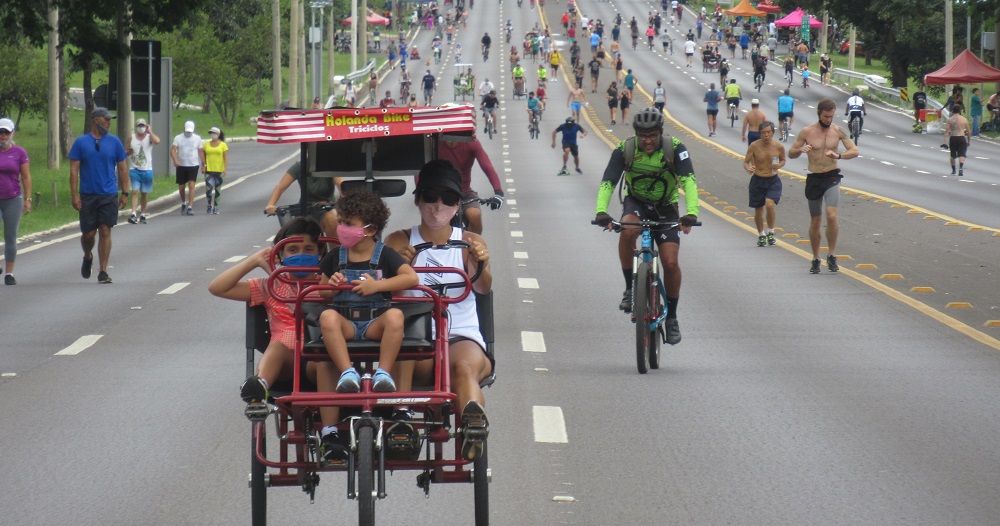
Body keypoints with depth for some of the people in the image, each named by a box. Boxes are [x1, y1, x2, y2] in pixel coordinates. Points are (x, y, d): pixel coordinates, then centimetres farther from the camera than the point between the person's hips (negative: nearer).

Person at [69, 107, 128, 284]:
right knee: (88, 233, 2)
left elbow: (122, 169, 9)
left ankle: (103, 271, -1)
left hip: (109, 195, 1)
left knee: (105, 232, -5)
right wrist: (74, 194, -8)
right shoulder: (81, 142, 0)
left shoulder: (114, 142, 5)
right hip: (87, 196, -1)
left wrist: (125, 193, 4)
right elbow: (74, 169, -1)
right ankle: (88, 257, 34)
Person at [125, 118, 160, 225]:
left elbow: (157, 141, -21)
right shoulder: (131, 138, 7)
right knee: (135, 191, -11)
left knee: (145, 193, 8)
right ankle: (133, 214, -19)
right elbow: (126, 151, 14)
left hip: (146, 170, 0)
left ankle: (142, 214, 19)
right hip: (134, 169, 0)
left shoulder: (149, 137, 1)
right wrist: (128, 152, -9)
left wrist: (149, 131, -14)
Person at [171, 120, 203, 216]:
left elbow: (201, 151, 12)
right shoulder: (178, 138, 0)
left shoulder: (197, 138, 5)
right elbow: (173, 150, -11)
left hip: (193, 165, -1)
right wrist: (175, 160, -28)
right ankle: (183, 203, 33)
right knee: (181, 187, 8)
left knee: (191, 186, -14)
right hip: (181, 166, 1)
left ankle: (190, 207, -15)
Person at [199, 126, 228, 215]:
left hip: (219, 171, -1)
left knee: (217, 189, 5)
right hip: (209, 170, 1)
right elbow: (203, 156, 13)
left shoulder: (223, 145, 1)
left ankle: (215, 207, 15)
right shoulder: (206, 145, 8)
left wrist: (225, 169, -10)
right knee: (209, 187, -14)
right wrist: (203, 166, 2)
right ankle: (210, 204, 1)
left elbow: (226, 158, -2)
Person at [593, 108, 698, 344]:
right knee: (627, 231, -34)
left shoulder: (675, 148, -20)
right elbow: (607, 182, -24)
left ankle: (671, 318, 7)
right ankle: (630, 289, -16)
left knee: (670, 262, -13)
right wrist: (601, 212, -42)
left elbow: (689, 182, -29)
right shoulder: (625, 149, -17)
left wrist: (691, 213, -45)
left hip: (665, 209, 0)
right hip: (636, 203, 0)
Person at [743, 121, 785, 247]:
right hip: (757, 181, 1)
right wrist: (748, 168, -26)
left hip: (773, 181, -1)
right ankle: (761, 235, 33)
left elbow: (783, 160, 11)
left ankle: (770, 232, -4)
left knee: (770, 204, -24)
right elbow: (745, 162, -3)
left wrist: (779, 165, -12)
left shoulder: (778, 147, -7)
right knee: (758, 210, 9)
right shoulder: (754, 146, -9)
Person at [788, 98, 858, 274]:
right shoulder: (807, 132, -1)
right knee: (815, 221, 8)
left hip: (832, 178, -1)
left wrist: (838, 155, -22)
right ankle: (815, 259, 21)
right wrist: (801, 150, -19)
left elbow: (854, 151, -3)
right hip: (814, 179, 1)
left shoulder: (838, 131, 0)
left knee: (831, 215, -20)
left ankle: (832, 256, -9)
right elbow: (791, 153, 5)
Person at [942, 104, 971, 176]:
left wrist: (945, 142, -8)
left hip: (953, 138, 1)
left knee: (953, 155, 18)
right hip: (961, 138, -1)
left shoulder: (949, 120, -1)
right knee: (962, 155, -7)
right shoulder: (964, 120, 1)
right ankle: (961, 168, -30)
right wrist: (969, 141, 17)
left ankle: (953, 170, 30)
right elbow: (969, 132, 5)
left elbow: (946, 132, -7)